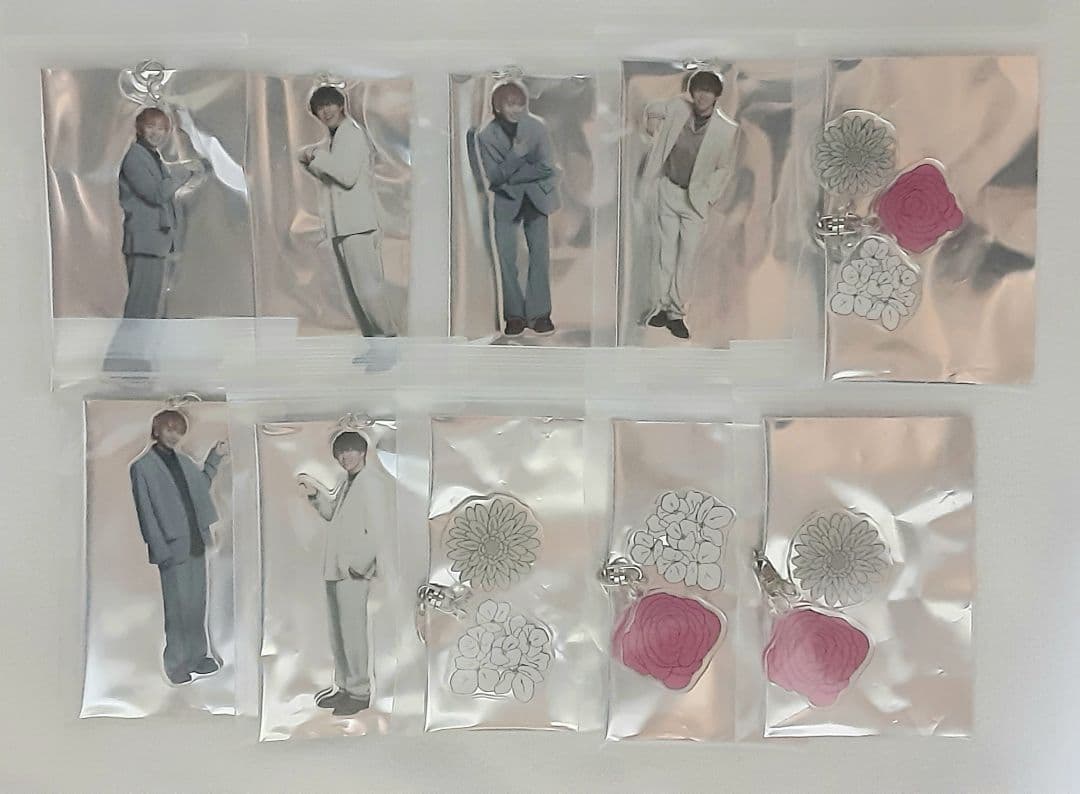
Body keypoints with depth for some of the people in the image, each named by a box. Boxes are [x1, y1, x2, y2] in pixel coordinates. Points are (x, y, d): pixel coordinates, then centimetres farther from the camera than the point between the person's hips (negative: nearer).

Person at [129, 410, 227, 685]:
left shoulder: (182, 460, 10)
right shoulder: (142, 467, -8)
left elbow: (202, 483, 29)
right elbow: (146, 512, -11)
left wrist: (215, 457, 19)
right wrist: (161, 550, -15)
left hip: (196, 541, 6)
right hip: (173, 546, -6)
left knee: (197, 603, 12)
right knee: (178, 606, 0)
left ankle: (197, 656, 24)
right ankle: (176, 665, 13)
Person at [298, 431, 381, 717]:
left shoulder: (370, 483, -13)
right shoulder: (345, 482, 14)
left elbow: (378, 529, -19)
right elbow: (330, 512, 21)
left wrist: (359, 564, -18)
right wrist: (314, 494, 5)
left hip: (353, 573, -9)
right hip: (335, 569, 9)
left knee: (352, 632, -2)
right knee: (336, 632, 16)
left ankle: (360, 692, 9)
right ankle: (343, 685, 29)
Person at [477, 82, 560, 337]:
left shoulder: (537, 127, -9)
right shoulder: (486, 136, -10)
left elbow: (547, 167, -13)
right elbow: (494, 177, -13)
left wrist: (511, 176, -14)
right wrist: (515, 155, -28)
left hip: (536, 197, 1)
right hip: (506, 201, 0)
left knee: (540, 254, -1)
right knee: (507, 258, -3)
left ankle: (539, 313, 7)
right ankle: (515, 314, 6)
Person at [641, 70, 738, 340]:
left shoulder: (727, 129, -9)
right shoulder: (677, 107, -5)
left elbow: (722, 168, 2)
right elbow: (653, 109, 18)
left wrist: (707, 196, -4)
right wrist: (652, 119, -1)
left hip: (696, 199, -1)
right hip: (668, 189, 1)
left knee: (687, 256, -1)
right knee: (666, 252, 3)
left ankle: (676, 313, 6)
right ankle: (660, 306, 11)